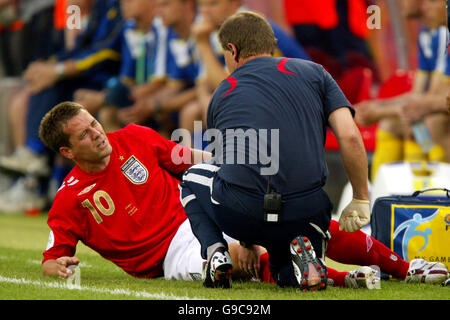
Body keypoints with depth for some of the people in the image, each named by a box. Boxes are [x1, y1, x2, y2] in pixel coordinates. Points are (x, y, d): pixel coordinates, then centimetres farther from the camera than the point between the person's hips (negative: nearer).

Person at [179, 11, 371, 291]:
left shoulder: (223, 93, 21)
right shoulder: (313, 72, 15)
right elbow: (350, 137, 1)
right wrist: (361, 200, 12)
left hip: (239, 215, 0)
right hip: (305, 213, 0)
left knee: (194, 178, 33)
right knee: (288, 276, 31)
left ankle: (216, 252, 8)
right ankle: (301, 248, -5)